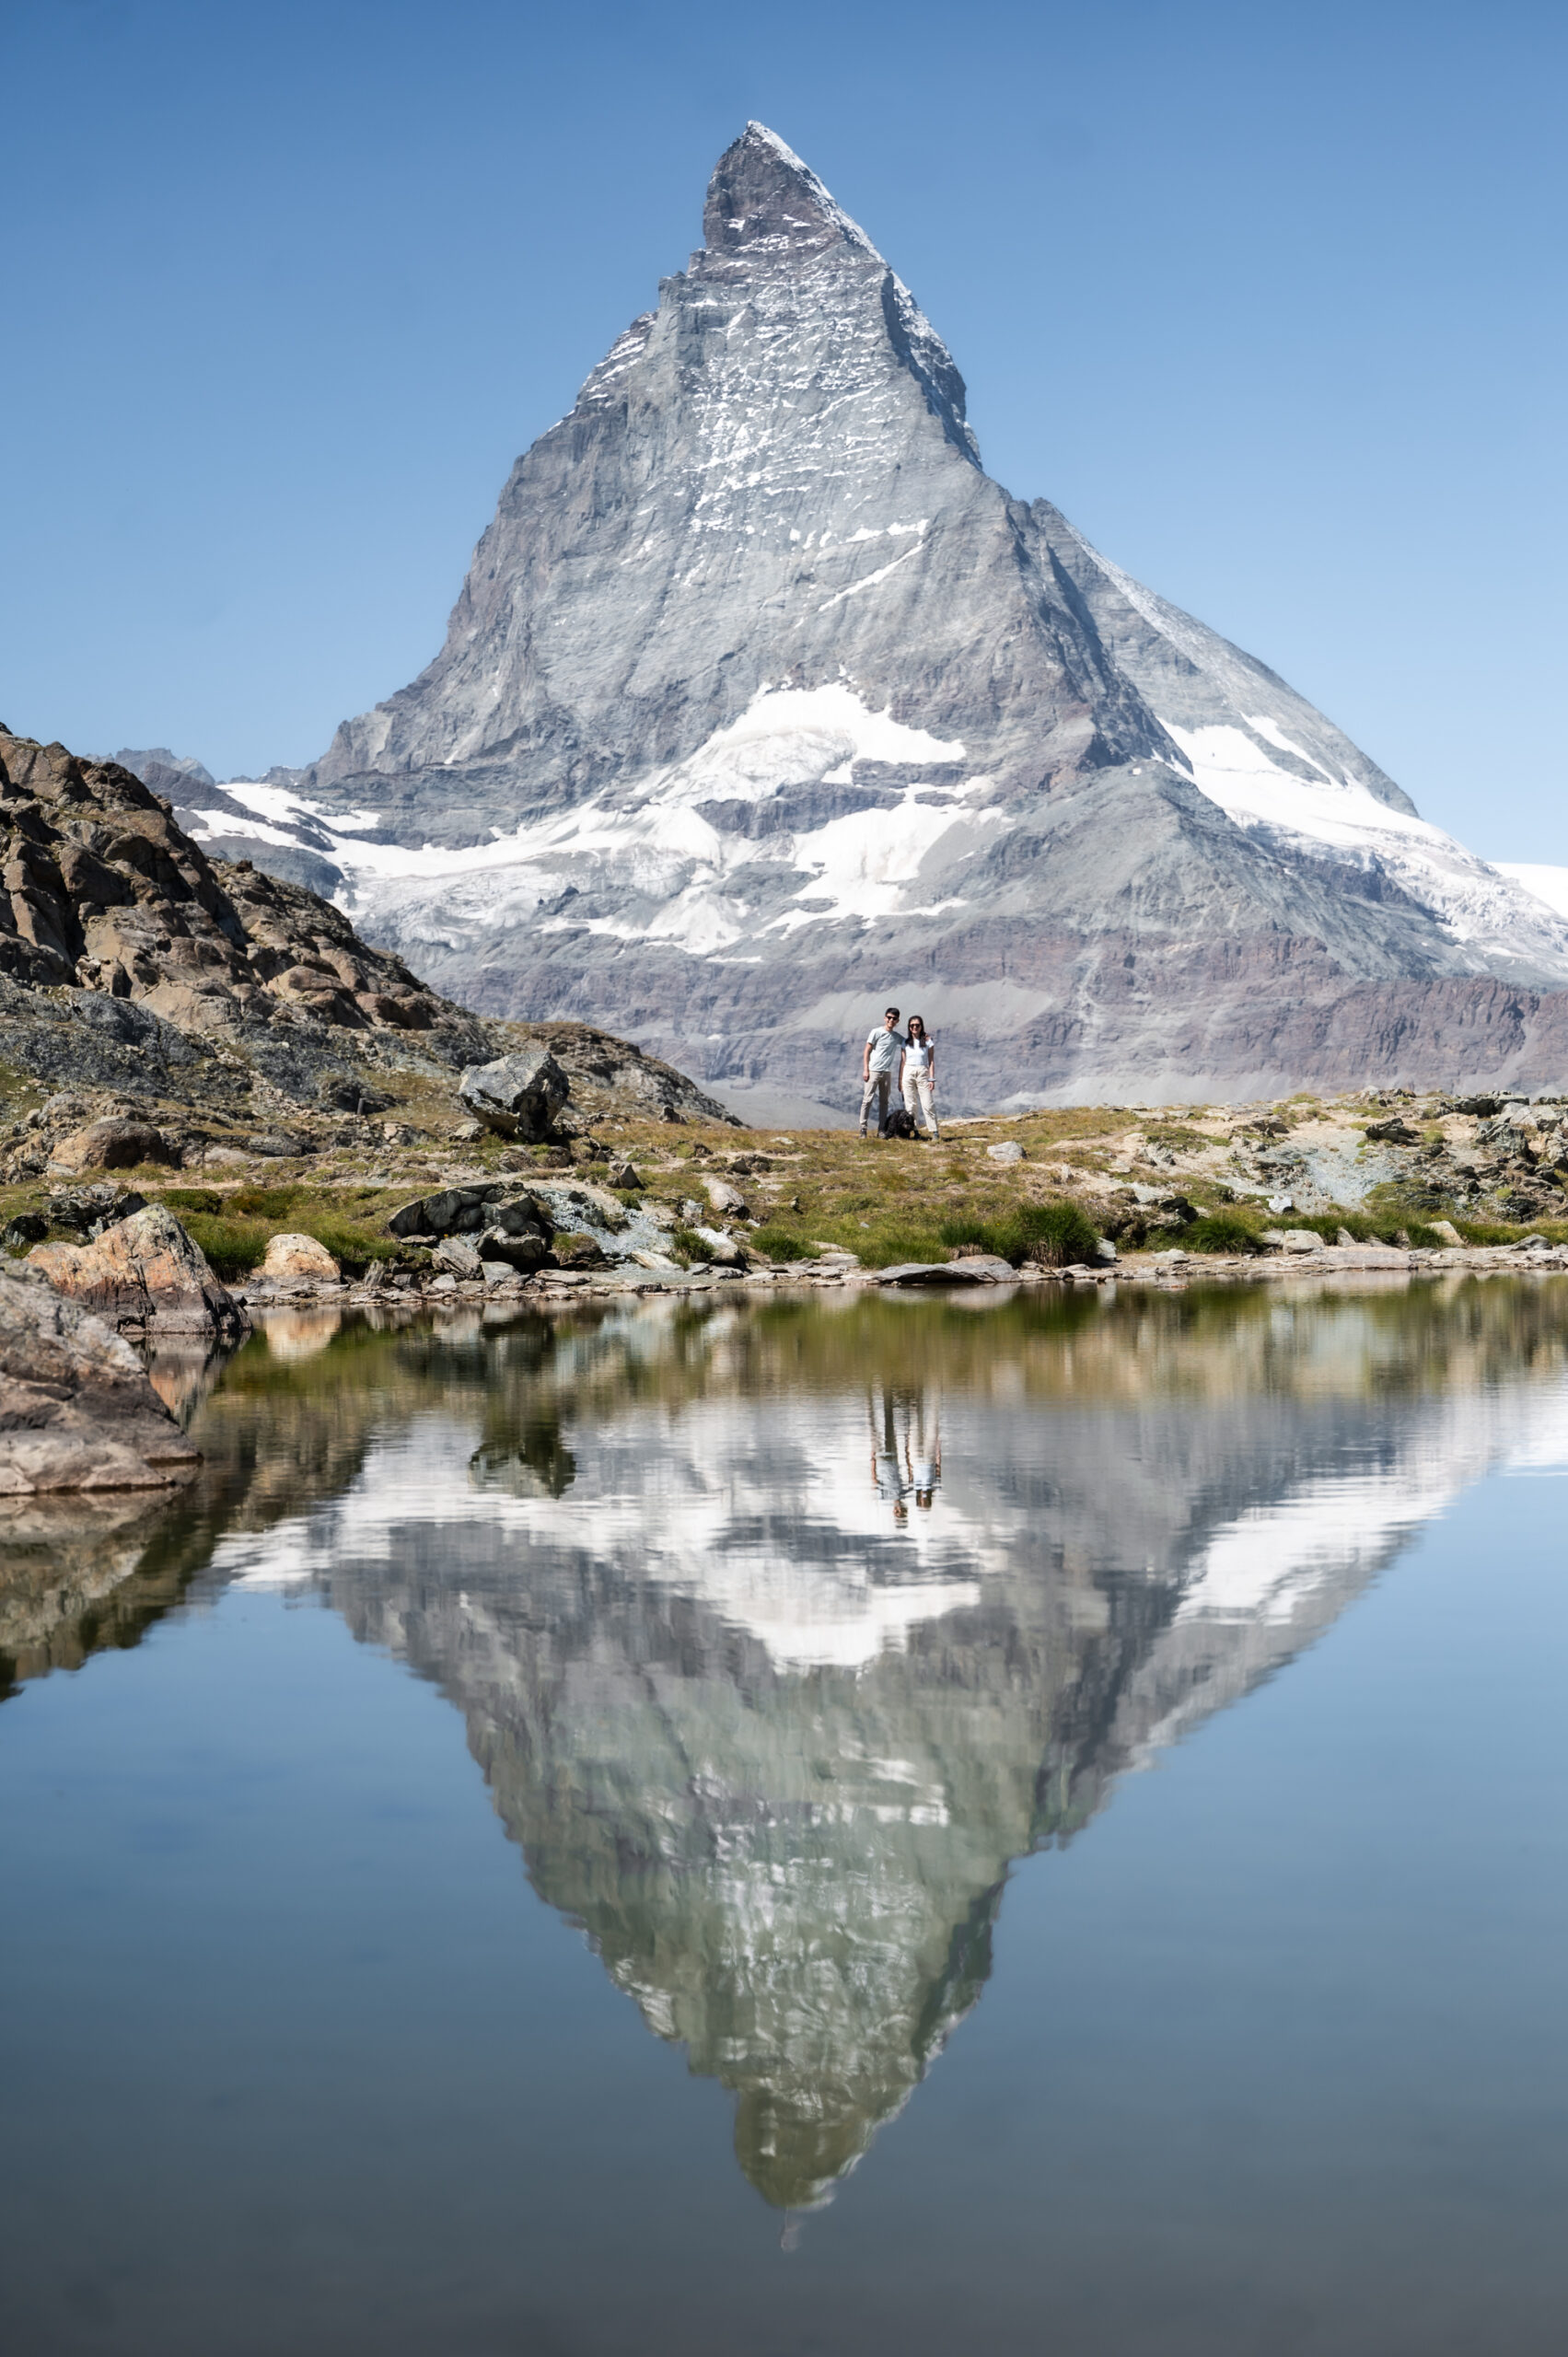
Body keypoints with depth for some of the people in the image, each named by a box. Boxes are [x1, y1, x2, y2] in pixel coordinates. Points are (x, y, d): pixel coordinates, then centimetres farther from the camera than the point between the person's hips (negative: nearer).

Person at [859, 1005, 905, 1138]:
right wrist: (865, 1070, -8)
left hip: (887, 1072, 4)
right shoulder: (876, 1033, -2)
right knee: (868, 1099, -7)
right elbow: (867, 1051, -2)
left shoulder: (898, 1037, 9)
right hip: (873, 1071, -4)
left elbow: (903, 1056, 12)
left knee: (884, 1101, 5)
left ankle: (881, 1130, 8)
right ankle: (863, 1128, -7)